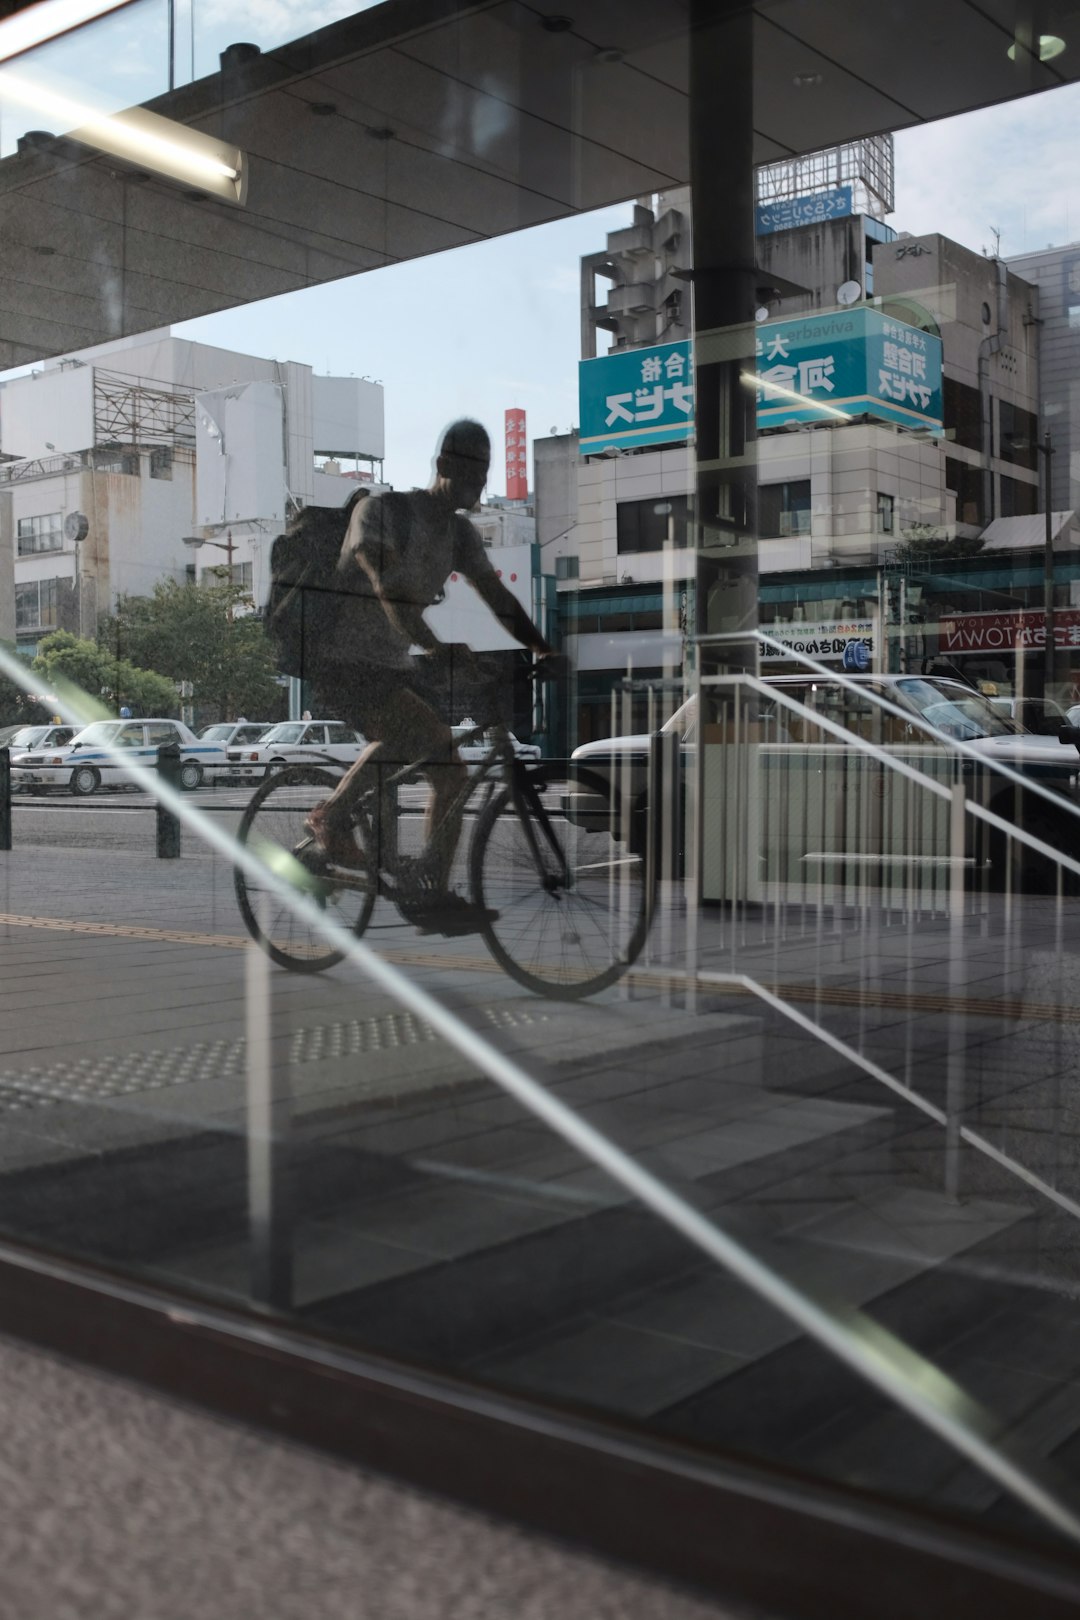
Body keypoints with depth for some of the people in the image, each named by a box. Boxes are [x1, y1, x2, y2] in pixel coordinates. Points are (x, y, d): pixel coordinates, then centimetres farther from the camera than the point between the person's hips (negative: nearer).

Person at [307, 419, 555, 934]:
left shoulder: (459, 532, 11)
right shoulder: (380, 510, -13)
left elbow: (496, 596, 11)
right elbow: (389, 590, -26)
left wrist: (542, 650, -1)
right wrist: (437, 649, -38)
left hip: (396, 668, 8)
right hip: (348, 664, -8)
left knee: (451, 774, 4)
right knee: (422, 730, -28)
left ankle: (436, 898, 10)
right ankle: (332, 817, -12)